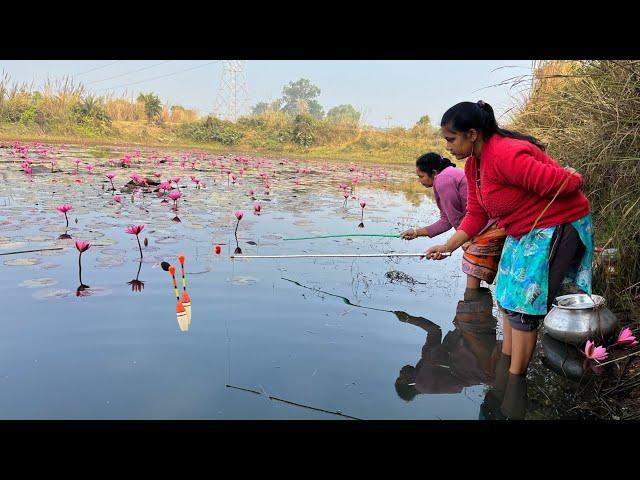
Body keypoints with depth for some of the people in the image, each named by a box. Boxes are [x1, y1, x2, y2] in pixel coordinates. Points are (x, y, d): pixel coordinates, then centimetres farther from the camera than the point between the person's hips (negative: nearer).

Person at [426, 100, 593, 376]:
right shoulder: (472, 165, 2)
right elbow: (476, 214, 3)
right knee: (506, 299, 16)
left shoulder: (505, 155, -29)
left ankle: (515, 377, 8)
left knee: (523, 305, -7)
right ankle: (505, 364, 32)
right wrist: (448, 246, -5)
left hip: (557, 226, -10)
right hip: (522, 231, 10)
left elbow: (562, 183, -28)